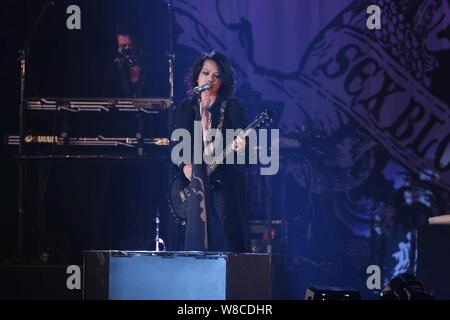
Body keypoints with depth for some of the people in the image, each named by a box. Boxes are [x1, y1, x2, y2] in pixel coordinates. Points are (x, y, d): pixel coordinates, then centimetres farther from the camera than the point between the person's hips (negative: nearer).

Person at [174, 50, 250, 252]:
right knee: (195, 242, 0)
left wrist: (238, 145, -29)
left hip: (224, 187, -3)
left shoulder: (232, 107, 2)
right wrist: (184, 166, -3)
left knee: (225, 242, -6)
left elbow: (242, 136, -6)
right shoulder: (185, 108, 13)